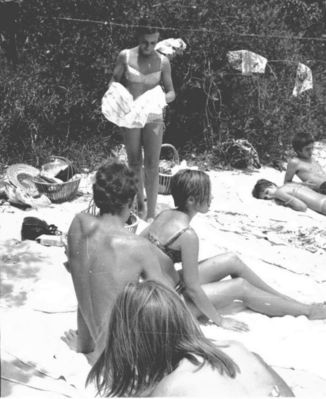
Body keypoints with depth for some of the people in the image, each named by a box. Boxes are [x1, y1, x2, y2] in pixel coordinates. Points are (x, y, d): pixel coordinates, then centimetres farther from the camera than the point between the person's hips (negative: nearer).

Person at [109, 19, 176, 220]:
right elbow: (114, 81, 9)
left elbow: (171, 92, 3)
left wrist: (163, 99, -20)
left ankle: (151, 213, -2)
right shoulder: (125, 56, -2)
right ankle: (140, 204, 28)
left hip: (153, 118, -1)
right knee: (135, 164, 10)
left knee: (152, 166, -7)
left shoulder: (162, 61, -3)